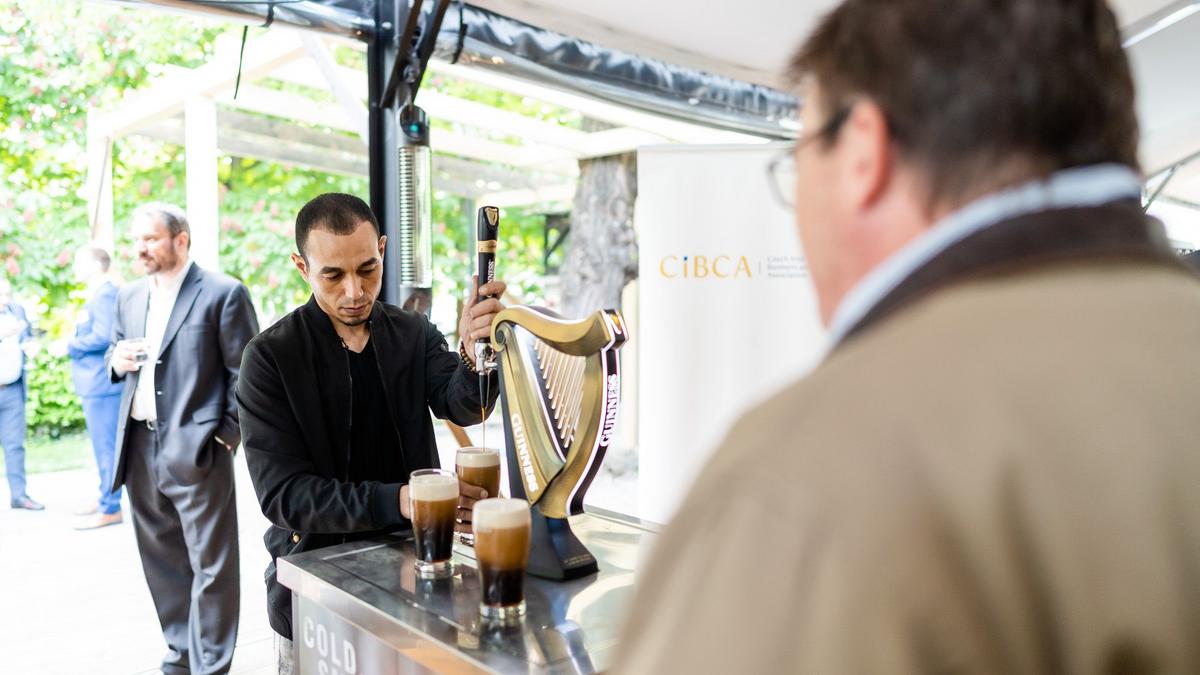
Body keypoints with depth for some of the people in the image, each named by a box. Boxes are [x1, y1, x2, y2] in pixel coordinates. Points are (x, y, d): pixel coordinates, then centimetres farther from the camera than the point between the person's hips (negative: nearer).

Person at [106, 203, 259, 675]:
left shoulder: (223, 294, -7)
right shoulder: (129, 296, 14)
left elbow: (245, 373, -8)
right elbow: (115, 353, 24)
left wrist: (228, 435, -11)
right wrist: (117, 359, 1)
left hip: (196, 449, -7)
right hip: (139, 447, 7)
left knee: (211, 564, 0)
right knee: (162, 559, 17)